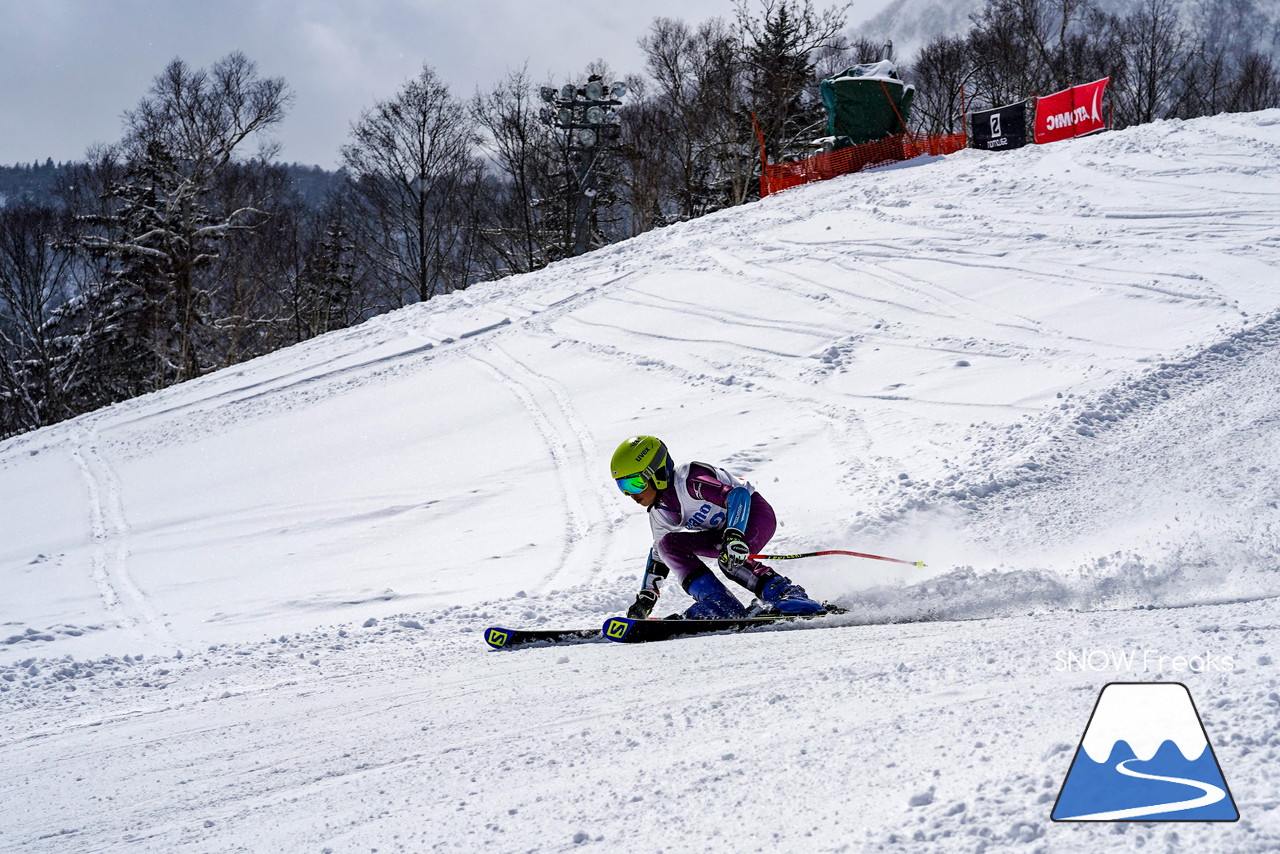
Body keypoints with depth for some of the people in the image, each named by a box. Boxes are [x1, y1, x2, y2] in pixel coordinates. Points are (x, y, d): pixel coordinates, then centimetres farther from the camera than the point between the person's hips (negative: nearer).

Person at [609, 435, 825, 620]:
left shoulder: (688, 482, -25)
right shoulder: (658, 512, 4)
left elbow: (739, 494, -34)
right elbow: (658, 555, 19)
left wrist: (734, 537, -47)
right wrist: (645, 598, 17)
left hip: (754, 514, -10)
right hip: (725, 531, 10)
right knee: (669, 544, -3)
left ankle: (788, 594, -30)